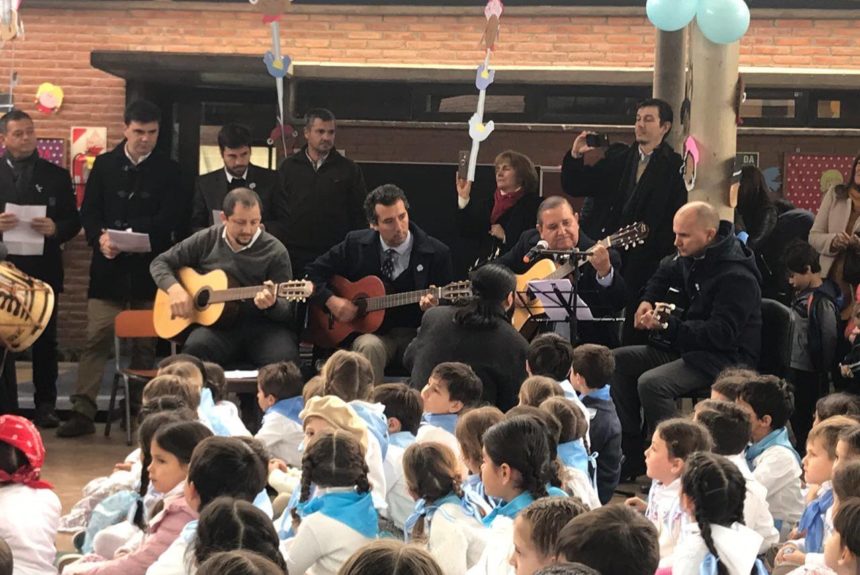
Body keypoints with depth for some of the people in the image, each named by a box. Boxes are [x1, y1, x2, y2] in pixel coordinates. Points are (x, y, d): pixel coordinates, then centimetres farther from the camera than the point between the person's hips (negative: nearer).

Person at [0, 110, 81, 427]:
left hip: (43, 270, 1)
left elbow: (73, 221, 5)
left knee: (45, 339, 6)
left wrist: (54, 229, -15)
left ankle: (46, 406, 13)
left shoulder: (56, 175, 7)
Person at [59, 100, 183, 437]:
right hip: (109, 268, 0)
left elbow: (169, 219, -4)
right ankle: (83, 412, -8)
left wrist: (128, 234, -17)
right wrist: (100, 238, -15)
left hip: (149, 270, 0)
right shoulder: (104, 165, 10)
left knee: (145, 343, 5)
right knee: (96, 339, -7)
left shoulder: (167, 170, 7)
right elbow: (89, 212, 5)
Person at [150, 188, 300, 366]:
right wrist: (175, 289, -6)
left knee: (284, 359, -33)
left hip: (261, 325, -1)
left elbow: (288, 310, -3)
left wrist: (271, 304, -28)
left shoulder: (275, 251, -2)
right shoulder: (206, 240, 7)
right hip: (214, 321, 1)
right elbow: (160, 263, 15)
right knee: (195, 349, -34)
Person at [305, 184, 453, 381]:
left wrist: (435, 308, -19)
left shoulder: (437, 253, -1)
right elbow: (313, 272, 9)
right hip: (373, 332, 1)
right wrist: (331, 300, -8)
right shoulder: (356, 244, 3)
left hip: (416, 335, -1)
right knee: (369, 347, -36)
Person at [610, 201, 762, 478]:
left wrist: (668, 325, -31)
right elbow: (663, 275, 31)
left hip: (724, 357, -10)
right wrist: (647, 301, 11)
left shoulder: (737, 276, -21)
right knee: (616, 361, -3)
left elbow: (721, 333, -28)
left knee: (651, 383, -31)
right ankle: (631, 454, -3)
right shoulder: (689, 259, 7)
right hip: (682, 346, 10)